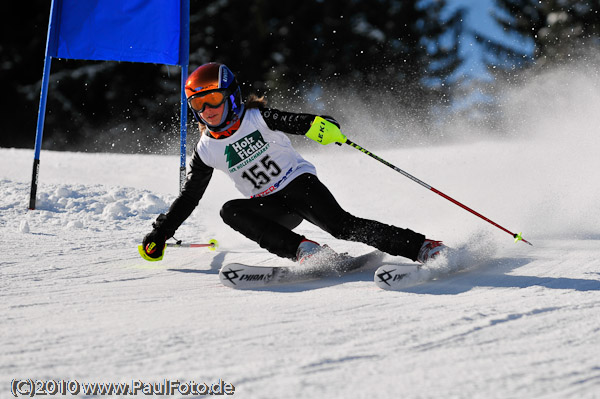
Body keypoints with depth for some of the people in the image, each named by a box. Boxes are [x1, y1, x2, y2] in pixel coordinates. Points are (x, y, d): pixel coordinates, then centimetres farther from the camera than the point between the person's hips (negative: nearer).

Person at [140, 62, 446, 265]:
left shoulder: (257, 119, -7)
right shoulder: (207, 150, 4)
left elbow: (301, 122, -19)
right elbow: (188, 197, 13)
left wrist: (322, 125, -43)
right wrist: (160, 234, 13)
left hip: (299, 183, -4)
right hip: (270, 208, 4)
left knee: (341, 225, -27)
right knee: (231, 211, -25)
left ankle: (422, 248, -29)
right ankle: (303, 250, -35)